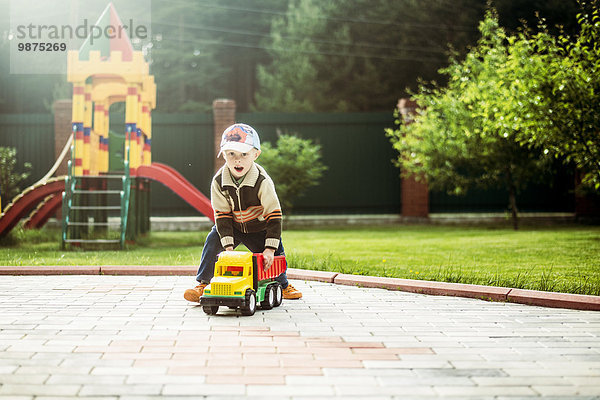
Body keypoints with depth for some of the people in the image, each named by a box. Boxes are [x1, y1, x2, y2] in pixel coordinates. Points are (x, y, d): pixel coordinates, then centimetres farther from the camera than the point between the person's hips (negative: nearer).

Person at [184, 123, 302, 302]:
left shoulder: (262, 182, -26)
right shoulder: (218, 182, -19)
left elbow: (274, 215, -23)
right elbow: (222, 215, -16)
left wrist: (270, 248, -29)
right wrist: (228, 245, -26)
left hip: (259, 228, -1)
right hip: (232, 227, 1)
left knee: (275, 255, -10)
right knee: (213, 241, -21)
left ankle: (283, 285, 22)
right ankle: (203, 284, -9)